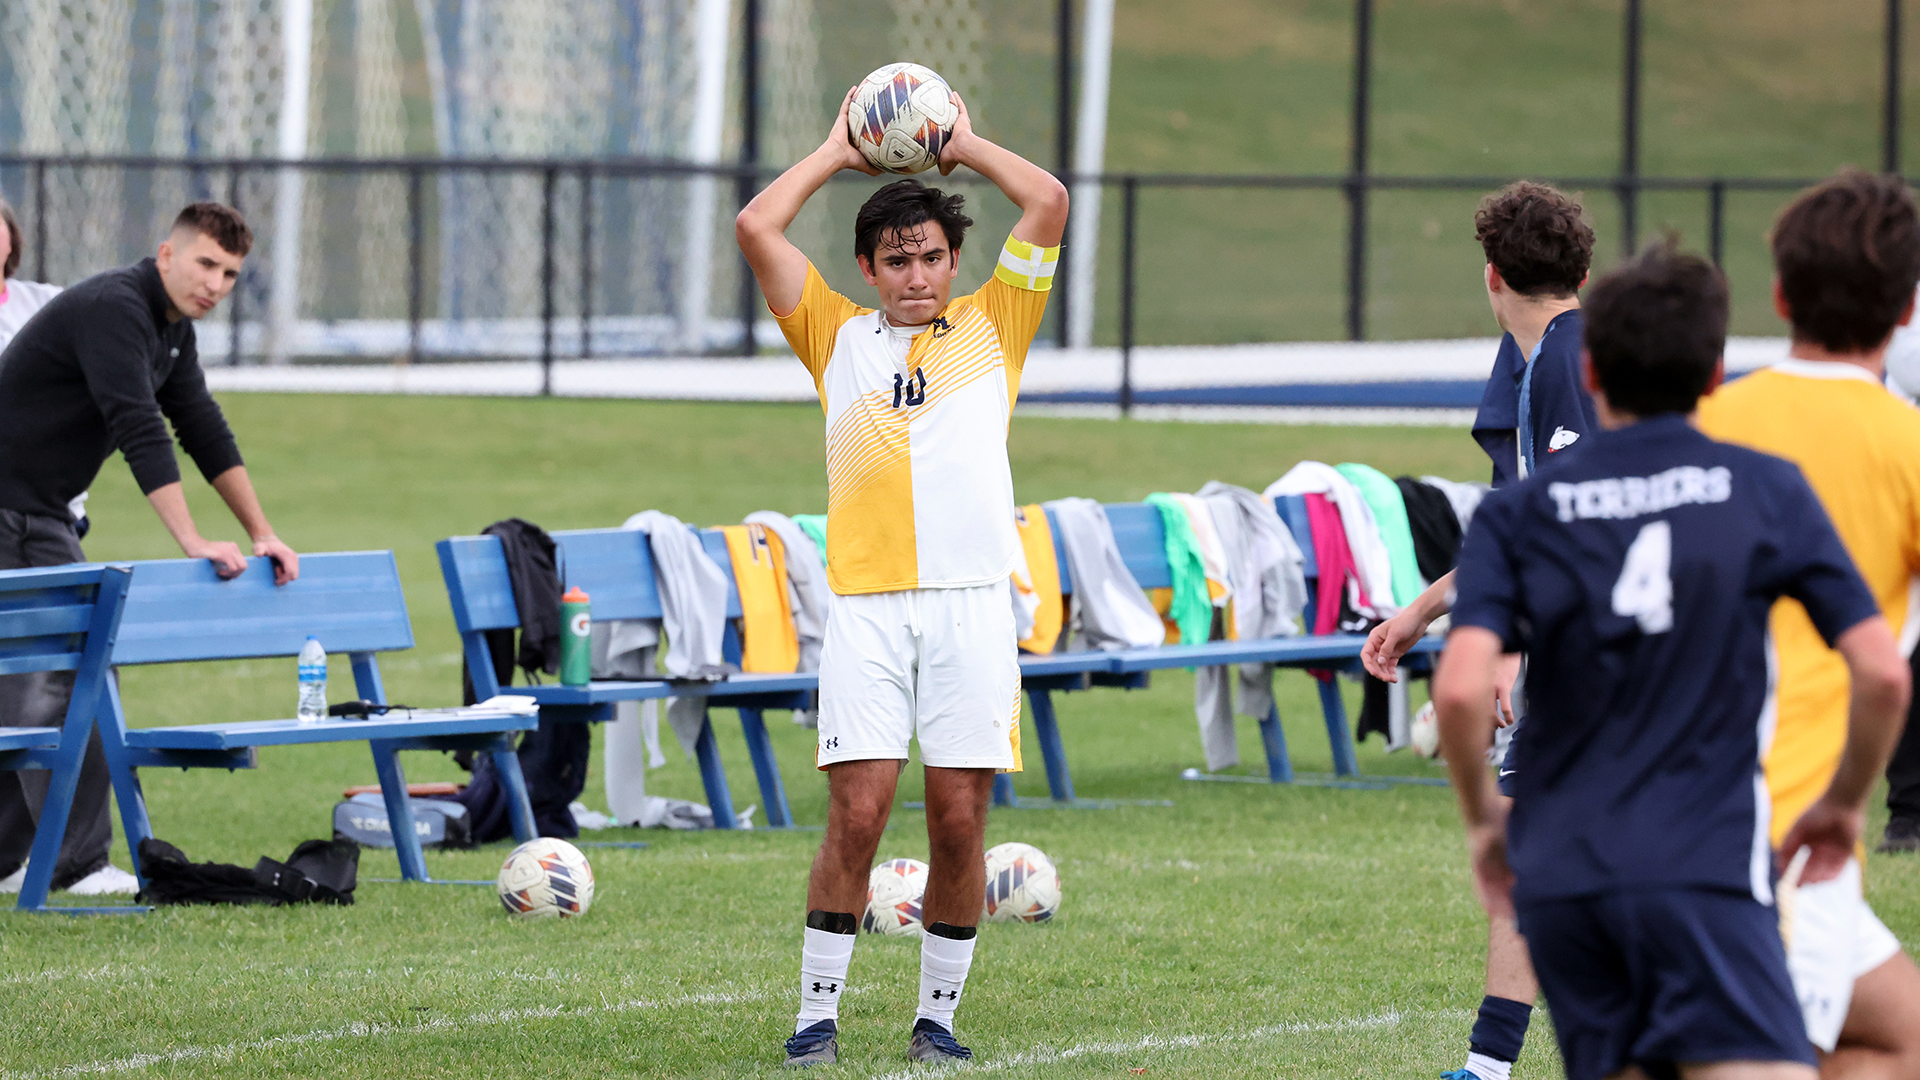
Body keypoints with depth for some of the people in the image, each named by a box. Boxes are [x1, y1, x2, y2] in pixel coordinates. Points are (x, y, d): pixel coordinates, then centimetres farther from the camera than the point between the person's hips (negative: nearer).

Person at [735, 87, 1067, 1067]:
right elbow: (757, 227, 10)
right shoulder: (838, 338, 16)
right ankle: (818, 1012, -1)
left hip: (971, 600, 1)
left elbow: (1047, 204, 9)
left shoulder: (990, 328, 17)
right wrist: (837, 152, 19)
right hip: (866, 606, -1)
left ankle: (938, 1012, 9)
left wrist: (965, 145, 19)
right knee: (857, 810, -8)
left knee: (959, 818, -2)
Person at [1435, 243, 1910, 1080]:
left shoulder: (1517, 515, 4)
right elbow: (1882, 672, -2)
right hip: (1706, 869, -3)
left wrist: (1482, 817, 10)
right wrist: (1844, 804, 16)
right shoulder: (1769, 493, 3)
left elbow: (1461, 688, -9)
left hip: (1557, 877, 3)